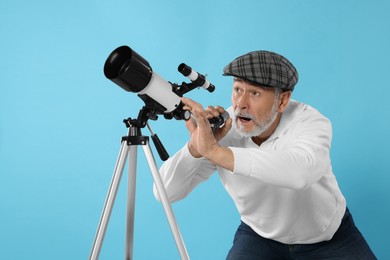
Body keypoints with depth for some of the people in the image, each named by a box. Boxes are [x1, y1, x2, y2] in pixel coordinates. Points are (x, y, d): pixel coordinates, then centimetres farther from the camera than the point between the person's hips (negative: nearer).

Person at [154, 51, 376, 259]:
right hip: (260, 236, 1)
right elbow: (165, 192, -21)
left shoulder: (310, 121, -27)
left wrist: (214, 151, -55)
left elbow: (302, 171, -51)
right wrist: (196, 146, -39)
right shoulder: (221, 128, -21)